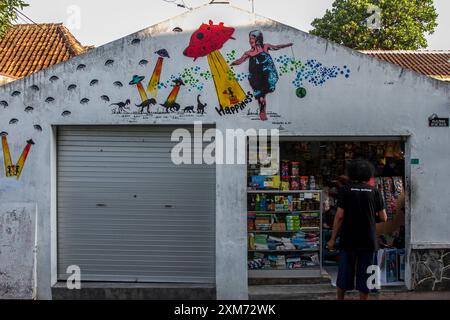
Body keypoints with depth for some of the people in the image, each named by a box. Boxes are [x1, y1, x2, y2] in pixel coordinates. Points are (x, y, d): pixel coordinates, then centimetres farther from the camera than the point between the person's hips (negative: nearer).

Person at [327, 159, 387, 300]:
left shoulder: (345, 190, -4)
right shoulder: (374, 191, 1)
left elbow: (339, 216, -9)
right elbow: (383, 218, 1)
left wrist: (333, 238, -3)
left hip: (348, 239, -1)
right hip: (368, 241, 1)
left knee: (344, 273, 13)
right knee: (364, 275, 9)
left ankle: (340, 298, 25)